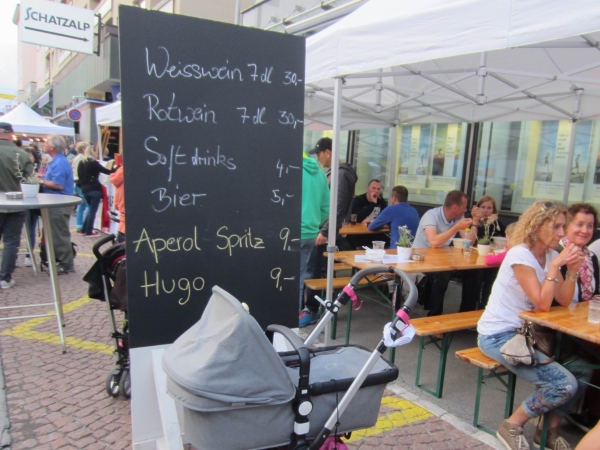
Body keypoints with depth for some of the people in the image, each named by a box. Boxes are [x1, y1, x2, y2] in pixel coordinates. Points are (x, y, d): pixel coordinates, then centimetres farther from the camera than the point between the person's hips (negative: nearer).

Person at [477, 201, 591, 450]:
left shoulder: (551, 254, 6)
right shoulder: (520, 254, -19)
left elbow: (564, 301, 5)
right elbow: (543, 304, -22)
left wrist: (572, 269, -7)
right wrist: (555, 265, -22)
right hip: (498, 336, -8)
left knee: (583, 371, -1)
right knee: (565, 385, -17)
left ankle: (549, 429, 18)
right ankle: (512, 425, 5)